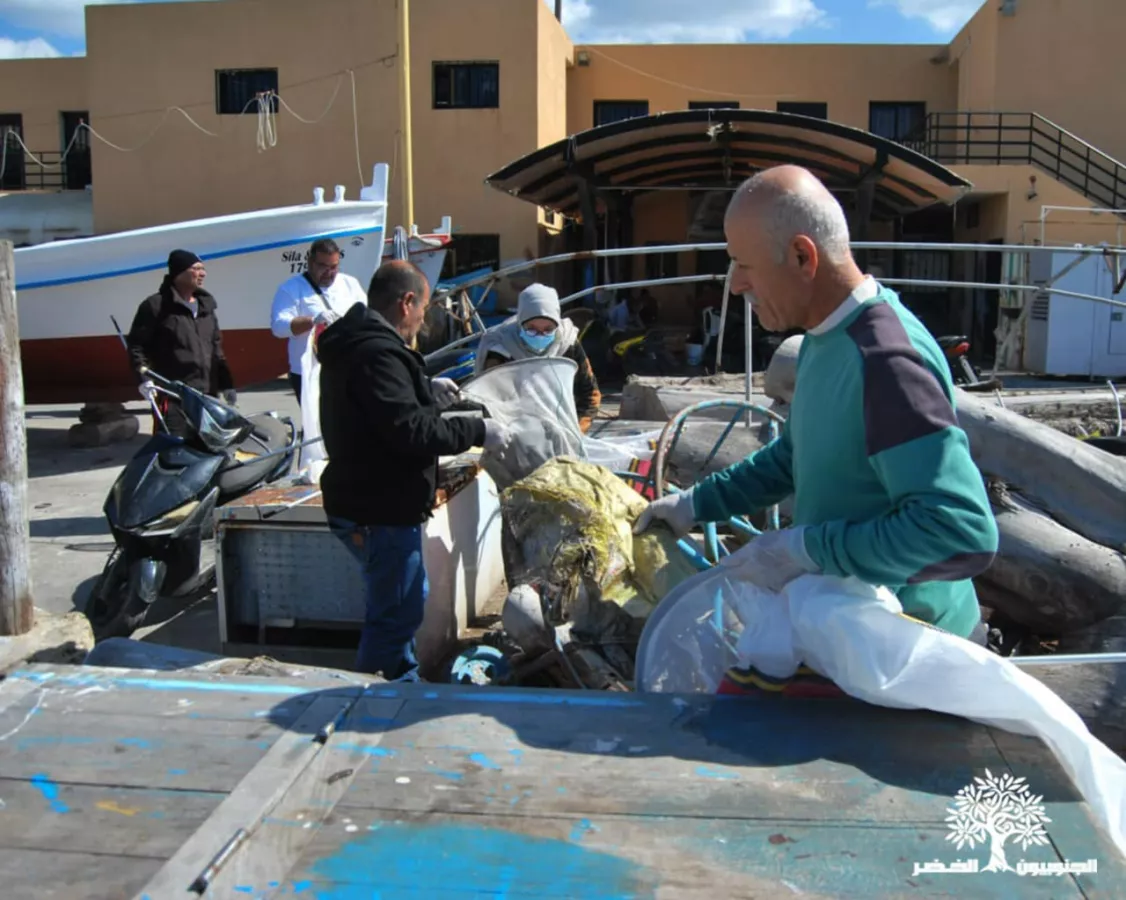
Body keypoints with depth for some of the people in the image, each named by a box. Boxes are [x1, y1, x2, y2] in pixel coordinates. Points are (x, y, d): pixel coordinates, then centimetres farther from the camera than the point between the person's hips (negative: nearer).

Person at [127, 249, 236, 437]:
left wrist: (226, 383, 18)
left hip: (206, 394, 7)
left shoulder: (206, 306, 18)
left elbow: (216, 348, 23)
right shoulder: (156, 305, -2)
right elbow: (136, 344, -3)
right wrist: (144, 377, -14)